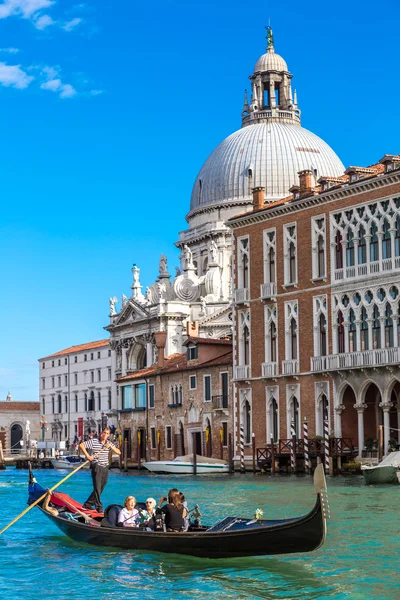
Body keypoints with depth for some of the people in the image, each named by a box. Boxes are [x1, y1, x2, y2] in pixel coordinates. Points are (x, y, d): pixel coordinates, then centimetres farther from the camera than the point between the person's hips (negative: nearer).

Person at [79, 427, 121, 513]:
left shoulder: (109, 443, 11)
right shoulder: (93, 441, -5)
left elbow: (118, 452, 7)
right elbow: (81, 445, -9)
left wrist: (111, 446, -9)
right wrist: (87, 455, -16)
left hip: (105, 468, 6)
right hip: (97, 467, -6)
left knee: (100, 489, 10)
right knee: (97, 488, -10)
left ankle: (87, 504, 20)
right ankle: (99, 507, -6)